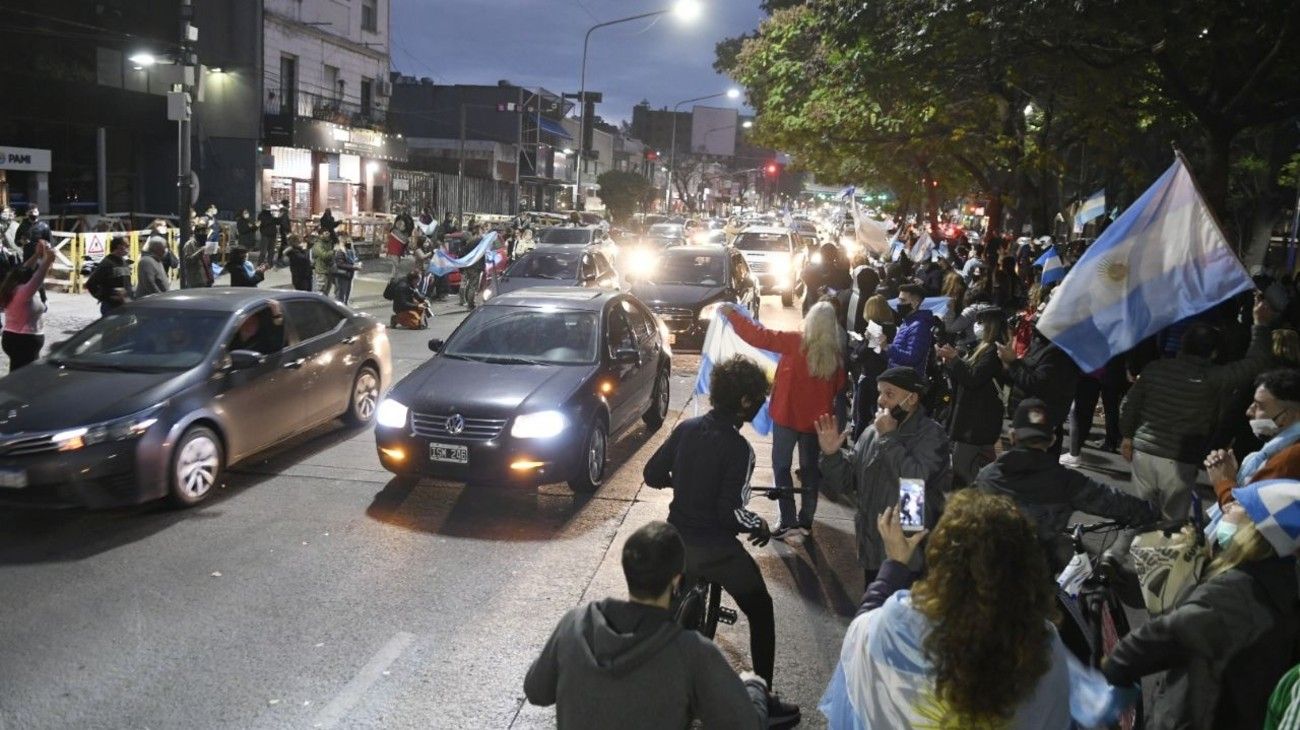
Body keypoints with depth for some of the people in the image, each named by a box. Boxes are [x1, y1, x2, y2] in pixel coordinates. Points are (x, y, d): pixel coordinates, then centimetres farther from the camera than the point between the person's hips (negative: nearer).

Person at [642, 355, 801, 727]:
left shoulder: (685, 428, -3)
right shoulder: (738, 448, -21)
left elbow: (652, 475, 2)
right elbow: (730, 512, -23)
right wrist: (759, 524, -4)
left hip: (677, 540, 6)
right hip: (717, 549, -6)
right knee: (761, 612, 13)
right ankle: (764, 700, 17)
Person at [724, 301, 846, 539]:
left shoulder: (796, 342, -17)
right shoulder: (836, 352, -5)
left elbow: (758, 336, -19)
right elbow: (839, 385, 7)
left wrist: (732, 313, -11)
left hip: (788, 415, -4)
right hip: (816, 419, 4)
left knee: (782, 467, 6)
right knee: (810, 469, 14)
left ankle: (789, 522, 0)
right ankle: (806, 520, 20)